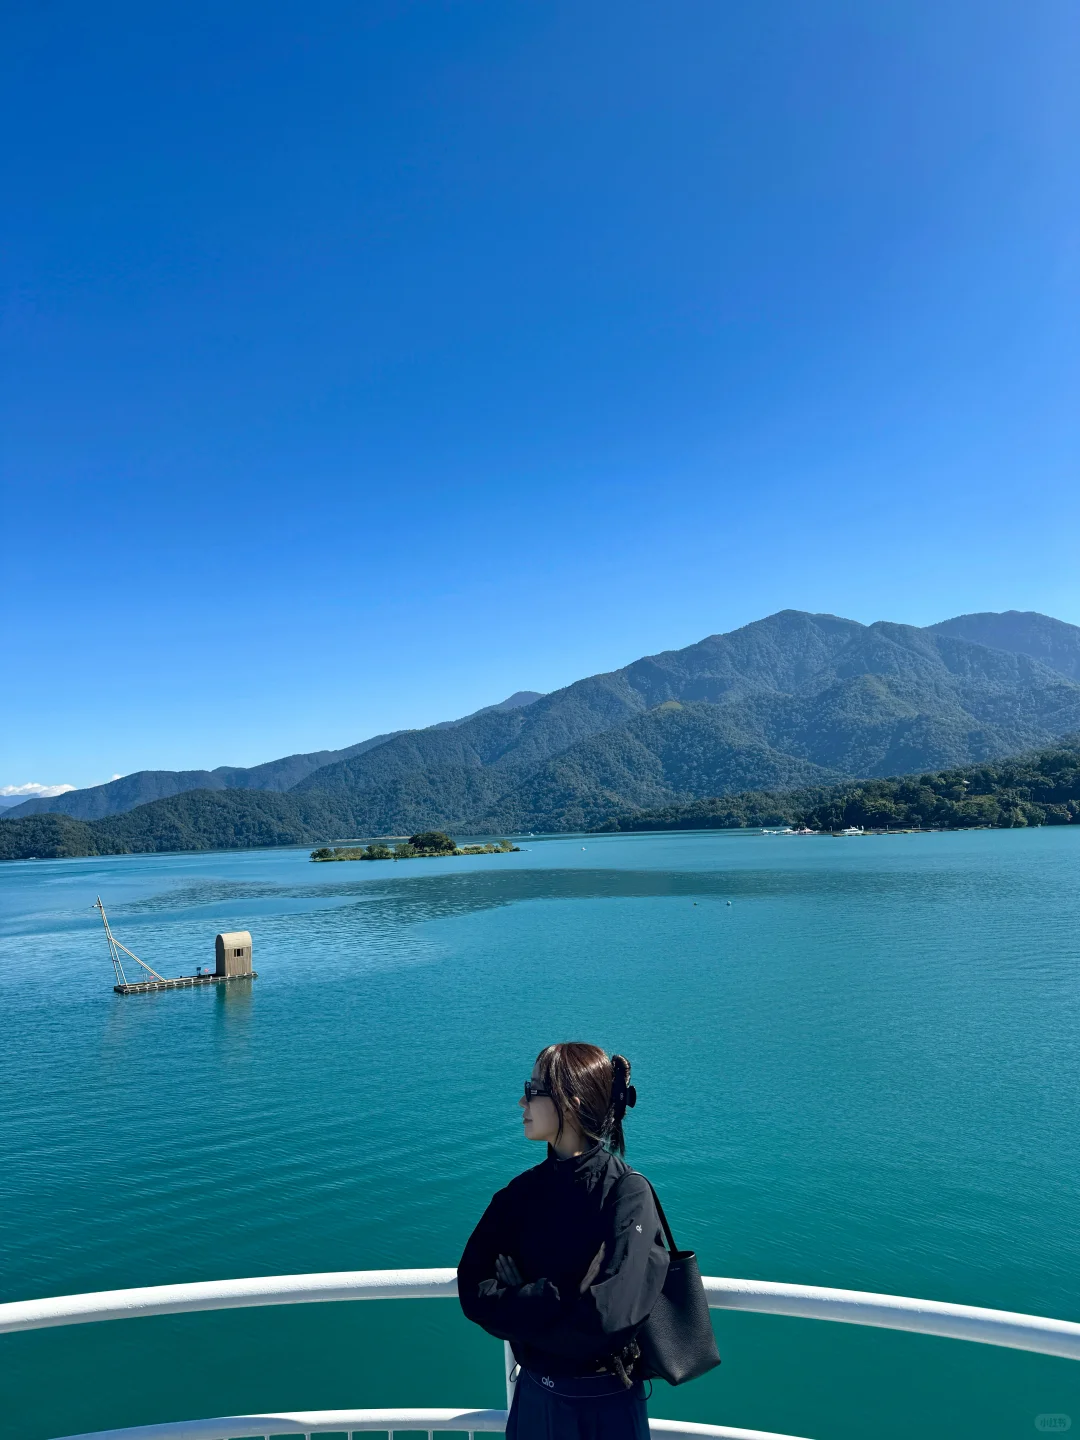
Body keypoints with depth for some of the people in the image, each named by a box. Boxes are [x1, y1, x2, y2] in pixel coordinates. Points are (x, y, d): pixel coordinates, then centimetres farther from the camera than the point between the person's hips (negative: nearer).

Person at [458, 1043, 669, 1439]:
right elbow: (473, 1290, -9)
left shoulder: (628, 1194, -19)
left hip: (605, 1406, -4)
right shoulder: (523, 1190, -3)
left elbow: (607, 1313, -28)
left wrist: (516, 1303, -15)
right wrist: (545, 1300, -23)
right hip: (533, 1395, 5)